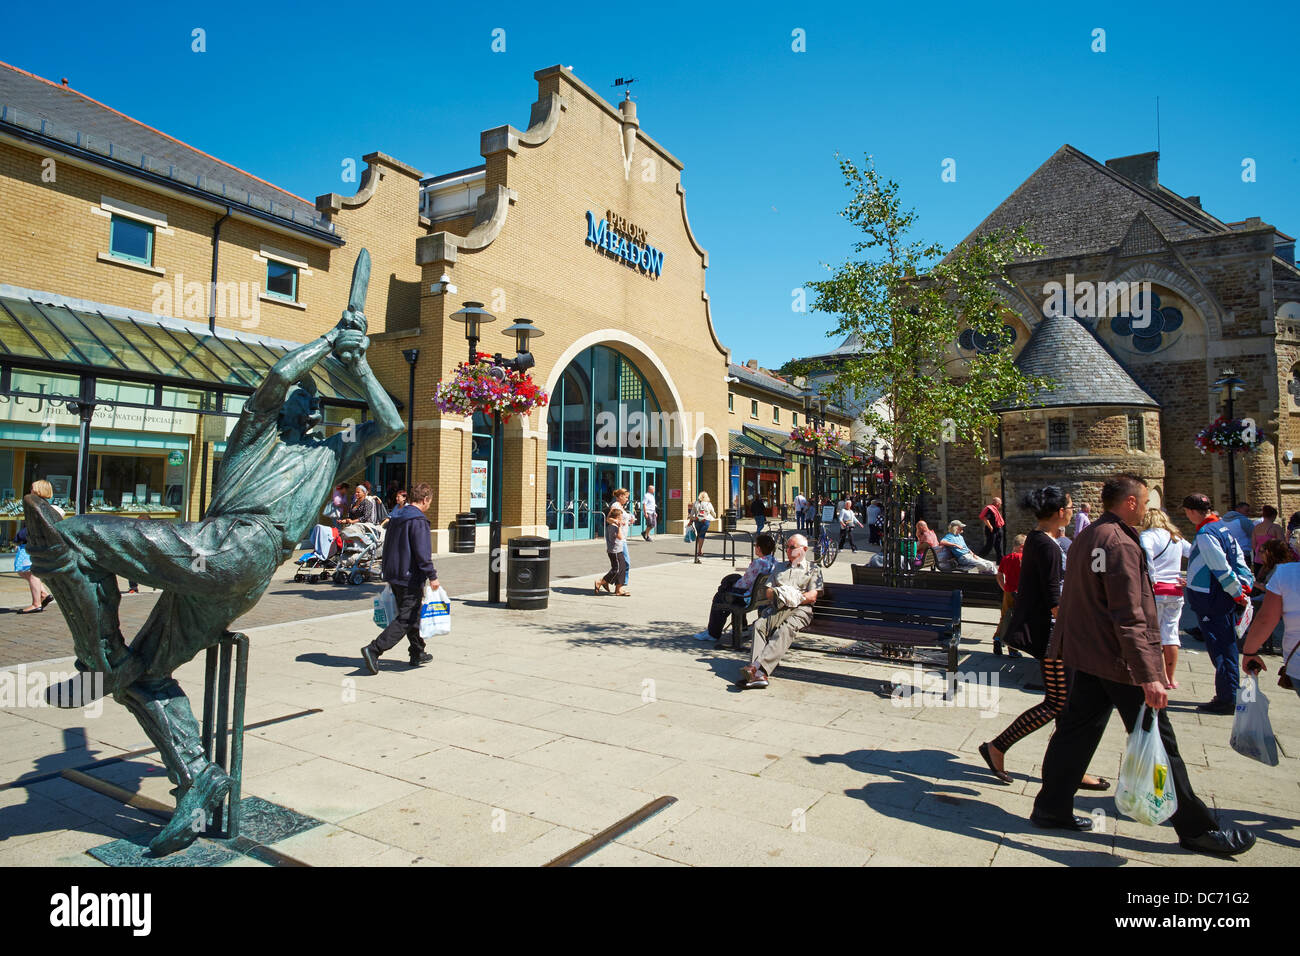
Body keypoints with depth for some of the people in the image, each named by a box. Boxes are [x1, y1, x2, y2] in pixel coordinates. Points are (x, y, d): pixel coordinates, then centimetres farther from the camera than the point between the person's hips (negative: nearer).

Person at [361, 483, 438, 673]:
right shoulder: (418, 520, -16)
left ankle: (418, 653, 27)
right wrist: (432, 576, -15)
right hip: (410, 579, -9)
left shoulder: (395, 517, 12)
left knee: (412, 615, 19)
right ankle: (373, 650, -14)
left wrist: (389, 572, 27)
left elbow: (388, 547, 20)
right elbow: (422, 553, -21)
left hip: (393, 576, 10)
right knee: (405, 619, -6)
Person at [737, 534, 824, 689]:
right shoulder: (779, 567, 32)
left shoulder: (813, 569, 18)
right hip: (777, 608, 4)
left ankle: (758, 667, -51)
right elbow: (768, 592, 20)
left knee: (785, 630, -36)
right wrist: (779, 595, -1)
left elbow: (813, 596, 4)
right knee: (759, 624, -29)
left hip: (800, 609, -3)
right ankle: (759, 674, -43)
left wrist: (794, 598, -8)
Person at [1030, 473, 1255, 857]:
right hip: (1120, 663, -9)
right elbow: (1130, 618, -23)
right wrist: (1149, 676, -23)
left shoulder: (1086, 537, 11)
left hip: (1087, 656, 9)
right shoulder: (1120, 544, -19)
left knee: (1076, 731, 13)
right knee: (1159, 745, 5)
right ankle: (1196, 828, 19)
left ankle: (1051, 808, 19)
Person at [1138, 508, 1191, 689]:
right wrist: (1189, 579, 7)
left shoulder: (1147, 535, -5)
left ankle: (1162, 677, 4)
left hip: (1156, 590, -5)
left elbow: (1146, 551, -26)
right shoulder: (1177, 538, 14)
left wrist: (1151, 578, -20)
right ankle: (1171, 678, 17)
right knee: (1171, 632, 11)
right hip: (1175, 590, 5)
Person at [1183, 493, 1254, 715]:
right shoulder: (1223, 528, 12)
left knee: (1220, 651, -3)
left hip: (1211, 602, -10)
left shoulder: (1205, 534, -19)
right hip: (1226, 599, 10)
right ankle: (1230, 696, 26)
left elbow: (1221, 567, -22)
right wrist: (1244, 586, 7)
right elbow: (1239, 560, 13)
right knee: (1227, 648, 16)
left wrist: (1237, 593, -13)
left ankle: (1227, 700, 3)